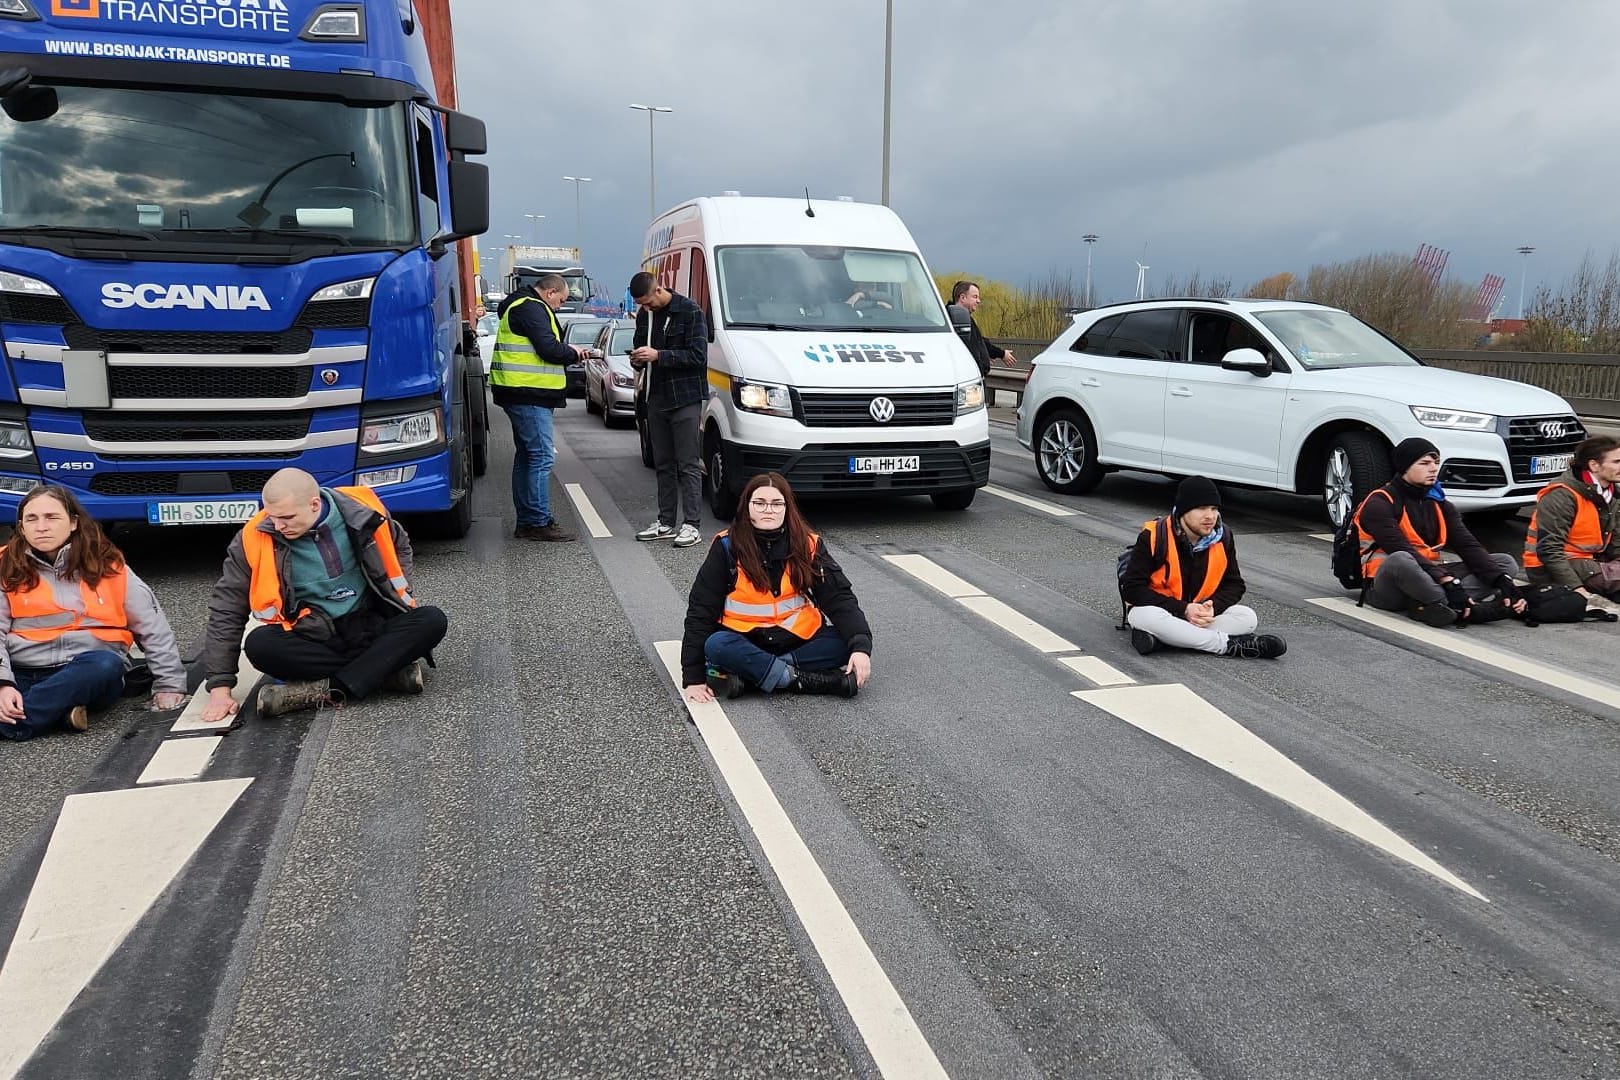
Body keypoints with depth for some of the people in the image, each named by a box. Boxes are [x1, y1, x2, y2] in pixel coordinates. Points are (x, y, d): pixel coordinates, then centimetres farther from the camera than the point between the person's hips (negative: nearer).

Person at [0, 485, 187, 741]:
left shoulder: (107, 564, 7)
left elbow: (152, 625, 8)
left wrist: (169, 684, 2)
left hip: (92, 671, 1)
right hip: (22, 675, 0)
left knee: (106, 665, -37)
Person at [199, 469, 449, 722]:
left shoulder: (361, 511, -10)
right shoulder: (255, 539, -13)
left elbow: (400, 545, 12)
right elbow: (226, 608, -6)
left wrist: (400, 597, 1)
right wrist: (220, 686, -10)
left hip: (371, 626, 1)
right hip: (313, 638, -1)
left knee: (432, 620, -26)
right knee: (259, 645, -33)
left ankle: (327, 690, -31)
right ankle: (390, 670, -27)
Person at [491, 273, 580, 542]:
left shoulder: (522, 306, 22)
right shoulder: (532, 308, -12)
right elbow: (549, 349, -19)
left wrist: (567, 350, 11)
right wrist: (573, 352, -1)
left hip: (522, 394, 11)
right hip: (529, 394, -11)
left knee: (526, 455, 14)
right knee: (542, 456, -10)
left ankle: (526, 521, 19)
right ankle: (539, 523, -9)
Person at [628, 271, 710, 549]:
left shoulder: (690, 312, -10)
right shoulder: (644, 315, 11)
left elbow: (698, 355, -16)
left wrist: (658, 355, -21)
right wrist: (637, 359, -2)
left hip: (685, 400, -7)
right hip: (657, 399, 7)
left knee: (688, 464, -4)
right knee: (663, 464, 11)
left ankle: (691, 525, -1)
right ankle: (666, 523, 18)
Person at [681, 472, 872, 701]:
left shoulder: (809, 546, -4)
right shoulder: (727, 547, -9)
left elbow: (839, 598, -10)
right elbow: (701, 609, -9)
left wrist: (860, 646, -28)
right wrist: (693, 677, -14)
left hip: (799, 640, 2)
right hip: (746, 642, -2)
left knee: (846, 643, -23)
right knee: (716, 646, -33)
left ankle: (751, 672, -25)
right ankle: (802, 680, -27)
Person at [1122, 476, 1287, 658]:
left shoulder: (1223, 537, -5)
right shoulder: (1153, 537, -19)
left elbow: (1234, 584, 4)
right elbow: (1132, 588, -20)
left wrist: (1212, 607, -18)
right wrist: (1183, 610, -26)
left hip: (1201, 613, 5)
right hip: (1156, 608, -5)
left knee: (1247, 617, -18)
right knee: (1147, 617, -39)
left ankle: (1161, 637, -28)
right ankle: (1229, 645, -27)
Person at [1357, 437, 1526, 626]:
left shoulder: (1440, 504, 12)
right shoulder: (1380, 503, -10)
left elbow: (1468, 546, 1)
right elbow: (1402, 552, -24)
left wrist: (1502, 580, -16)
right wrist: (1449, 582, -33)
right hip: (1387, 588, -8)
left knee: (1506, 562, -2)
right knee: (1400, 560, -41)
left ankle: (1429, 606, -27)